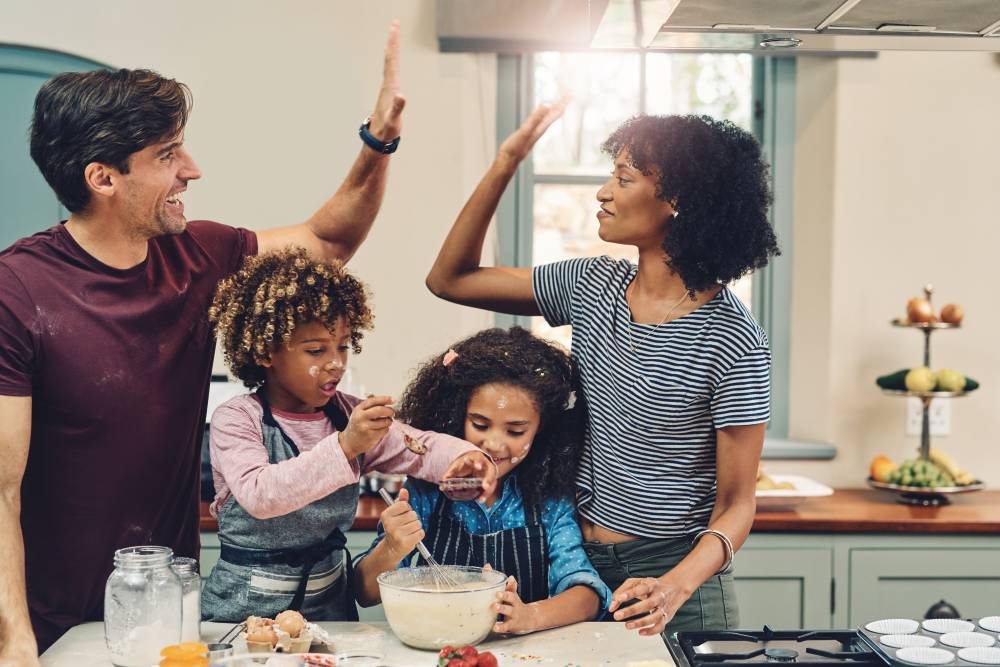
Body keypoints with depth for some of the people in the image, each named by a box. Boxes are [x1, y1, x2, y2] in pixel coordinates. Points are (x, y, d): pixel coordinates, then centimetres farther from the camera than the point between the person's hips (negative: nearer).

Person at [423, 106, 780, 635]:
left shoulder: (733, 341, -16)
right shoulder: (593, 286, 0)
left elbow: (735, 506, -13)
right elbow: (449, 279, 5)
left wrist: (675, 588, -31)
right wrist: (505, 164, -2)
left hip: (673, 576, -5)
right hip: (578, 563, 5)